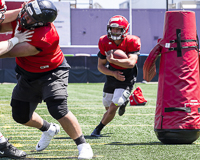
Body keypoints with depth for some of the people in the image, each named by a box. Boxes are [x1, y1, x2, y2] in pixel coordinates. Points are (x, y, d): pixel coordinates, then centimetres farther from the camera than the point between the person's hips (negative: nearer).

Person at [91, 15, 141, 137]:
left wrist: (112, 60, -34)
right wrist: (113, 73, -22)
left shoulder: (131, 42, -21)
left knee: (112, 108, -12)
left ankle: (98, 129, 10)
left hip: (126, 80, -4)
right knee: (108, 108, 15)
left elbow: (131, 63, -34)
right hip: (112, 77, 5)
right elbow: (100, 66, -6)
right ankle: (123, 101, 48)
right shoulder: (105, 42, -11)